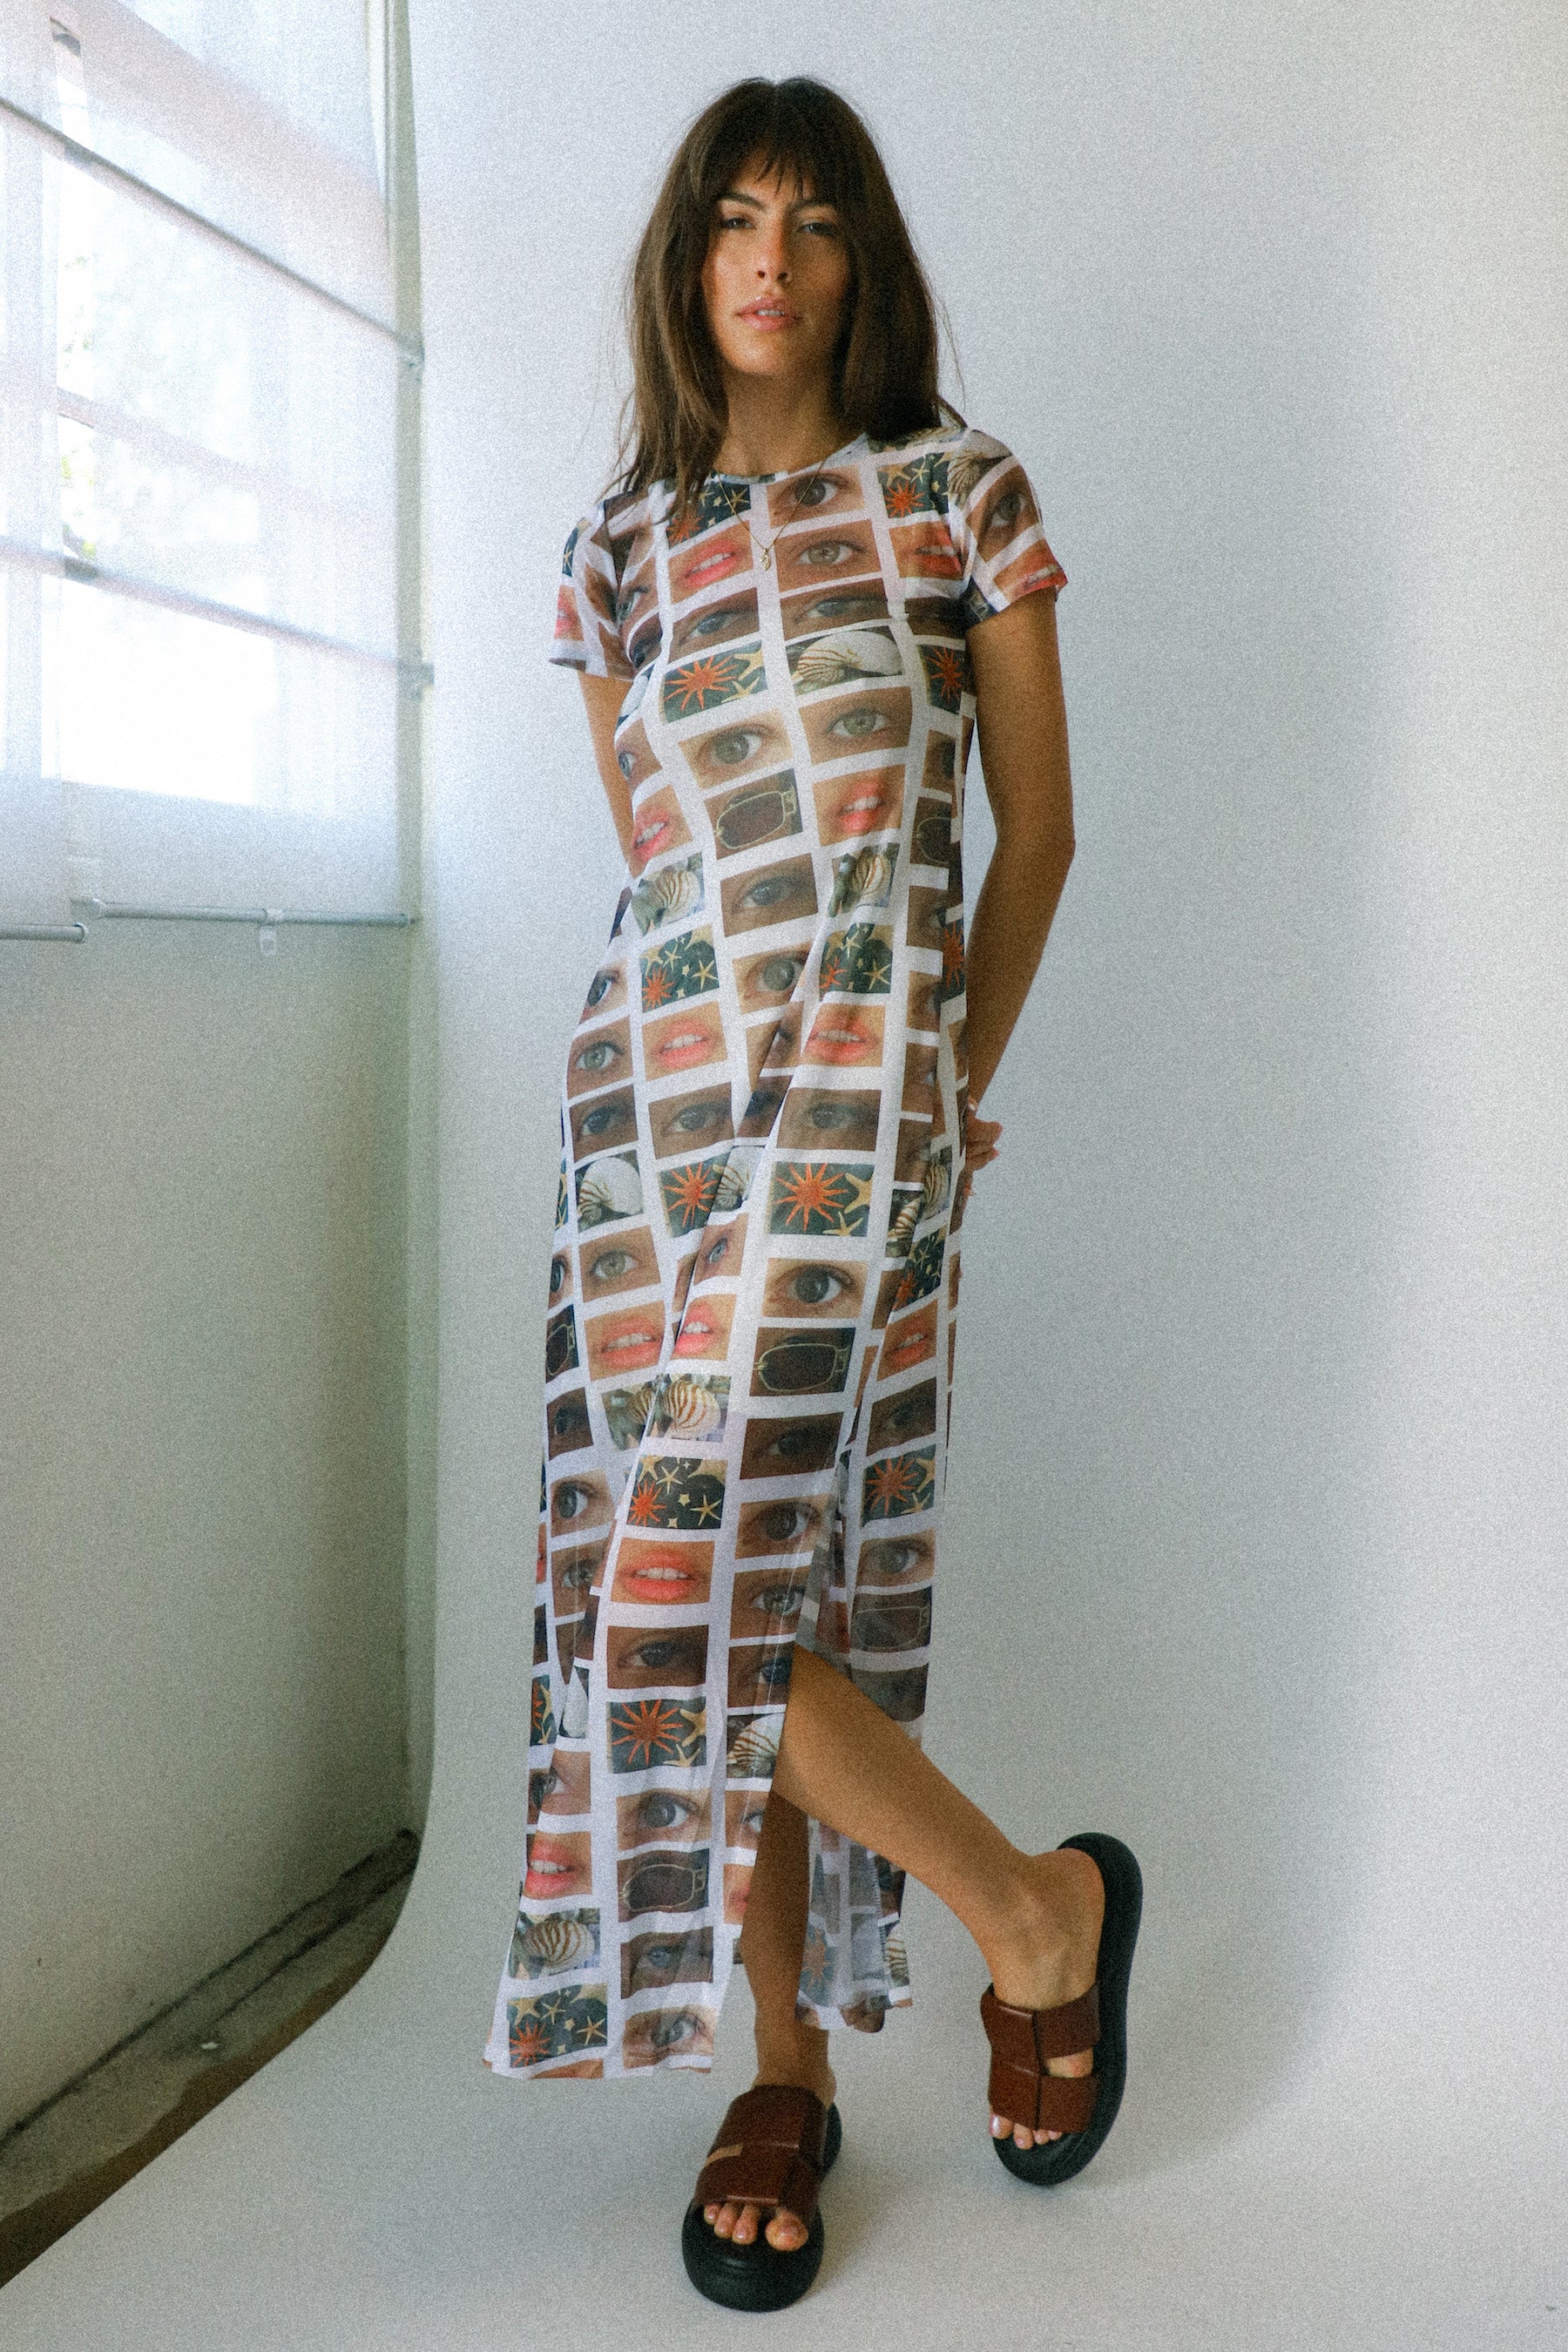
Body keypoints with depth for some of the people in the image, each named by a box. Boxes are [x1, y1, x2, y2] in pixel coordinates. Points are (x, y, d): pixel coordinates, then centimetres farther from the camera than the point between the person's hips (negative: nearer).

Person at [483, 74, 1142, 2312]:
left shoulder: (962, 491, 5)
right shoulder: (619, 546, 14)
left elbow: (1038, 831, 7)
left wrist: (947, 1089, 6)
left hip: (858, 1080, -4)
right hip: (651, 1076, 4)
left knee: (697, 1587, -12)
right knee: (740, 1596, 4)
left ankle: (1047, 1909, 12)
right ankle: (789, 2068, 20)